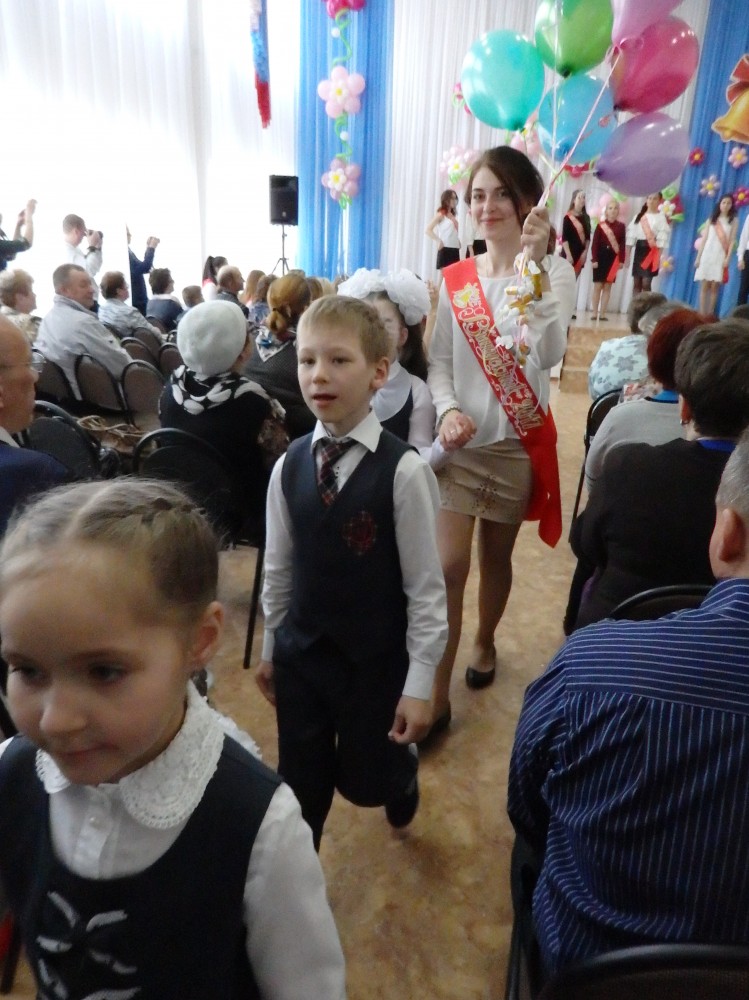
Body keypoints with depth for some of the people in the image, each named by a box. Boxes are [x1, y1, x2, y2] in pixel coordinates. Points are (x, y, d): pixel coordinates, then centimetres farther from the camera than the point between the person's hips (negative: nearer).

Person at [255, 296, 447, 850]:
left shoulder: (403, 471, -18)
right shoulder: (289, 465, -4)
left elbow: (426, 585, -13)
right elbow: (279, 568, 6)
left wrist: (419, 683, -11)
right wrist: (270, 649, 13)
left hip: (375, 660, -3)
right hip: (299, 654, 4)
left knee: (365, 779, 17)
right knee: (299, 785, 18)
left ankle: (404, 774, 52)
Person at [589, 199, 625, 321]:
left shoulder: (621, 226, 5)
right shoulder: (600, 225, 1)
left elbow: (623, 244, 3)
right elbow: (595, 243, -3)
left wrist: (621, 260, -4)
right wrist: (594, 259, -10)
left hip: (613, 258, 1)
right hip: (601, 256, -1)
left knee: (607, 286, 3)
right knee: (598, 286, 1)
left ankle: (602, 314, 6)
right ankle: (595, 313, 6)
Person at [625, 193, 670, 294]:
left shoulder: (660, 217, 0)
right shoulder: (639, 215, 13)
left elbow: (662, 239, -6)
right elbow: (631, 235, 10)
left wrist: (658, 257, -14)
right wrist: (627, 255, 4)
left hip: (651, 250, -4)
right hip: (639, 249, 4)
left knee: (646, 282, -12)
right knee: (637, 282, 4)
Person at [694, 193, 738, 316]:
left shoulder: (733, 221, 8)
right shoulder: (711, 219, 12)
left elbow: (732, 241, 2)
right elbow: (704, 239, 9)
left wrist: (728, 258, -9)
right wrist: (698, 257, 2)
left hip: (721, 257, -1)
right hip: (707, 255, 1)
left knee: (715, 287, -5)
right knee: (704, 286, -5)